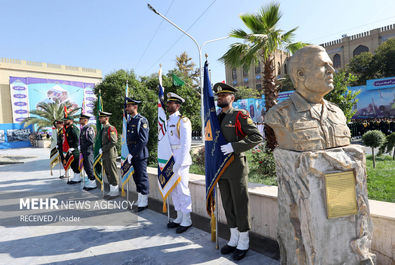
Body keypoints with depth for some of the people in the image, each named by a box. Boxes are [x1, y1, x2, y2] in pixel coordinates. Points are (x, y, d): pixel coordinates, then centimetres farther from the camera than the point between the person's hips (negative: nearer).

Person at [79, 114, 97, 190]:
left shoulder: (89, 128, -14)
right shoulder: (82, 129, 15)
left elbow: (91, 141, -21)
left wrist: (82, 147, -17)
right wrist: (80, 147, 8)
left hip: (88, 151, -9)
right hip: (84, 151, 9)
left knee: (89, 167, -5)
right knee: (86, 167, 14)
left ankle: (93, 183, 4)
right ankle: (89, 181, 25)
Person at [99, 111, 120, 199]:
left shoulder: (110, 128, -13)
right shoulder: (104, 129, 16)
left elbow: (113, 142, -21)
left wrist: (103, 149, -16)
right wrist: (102, 150, 8)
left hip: (110, 155, -10)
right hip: (105, 155, 10)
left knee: (113, 173, -2)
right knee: (108, 173, 14)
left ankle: (115, 192, 6)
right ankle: (112, 191, 23)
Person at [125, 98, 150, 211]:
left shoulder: (142, 120, -11)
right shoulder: (130, 121, 14)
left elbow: (143, 140, -18)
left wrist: (132, 154, -17)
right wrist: (129, 153, 8)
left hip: (140, 155, -8)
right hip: (132, 155, 8)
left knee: (142, 178, 0)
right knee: (136, 177, 16)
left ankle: (144, 202, 12)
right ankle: (140, 200, 29)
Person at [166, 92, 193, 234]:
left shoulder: (183, 121, -9)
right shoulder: (168, 121, 16)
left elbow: (186, 144, -15)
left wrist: (179, 163, -19)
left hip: (181, 160, -8)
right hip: (170, 160, 8)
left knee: (182, 189, -2)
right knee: (174, 189, 13)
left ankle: (186, 220, 11)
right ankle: (179, 217, 27)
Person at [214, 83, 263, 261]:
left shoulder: (240, 115, -8)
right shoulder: (216, 117, 12)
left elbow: (257, 137, -15)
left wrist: (234, 146, -21)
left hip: (236, 166, -6)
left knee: (240, 204, 4)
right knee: (227, 205, 15)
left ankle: (243, 243, 20)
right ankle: (234, 239, 31)